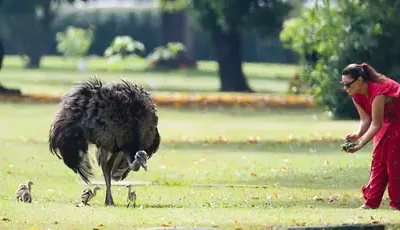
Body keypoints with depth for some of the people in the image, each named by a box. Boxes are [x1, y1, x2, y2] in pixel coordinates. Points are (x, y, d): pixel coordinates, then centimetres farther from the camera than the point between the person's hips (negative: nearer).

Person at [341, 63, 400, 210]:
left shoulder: (377, 91, -35)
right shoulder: (357, 95, -8)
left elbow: (376, 124, -32)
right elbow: (365, 119, -4)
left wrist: (360, 143, -36)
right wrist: (358, 135, -23)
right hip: (387, 121, 8)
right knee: (378, 159, 2)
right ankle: (371, 202, 1)